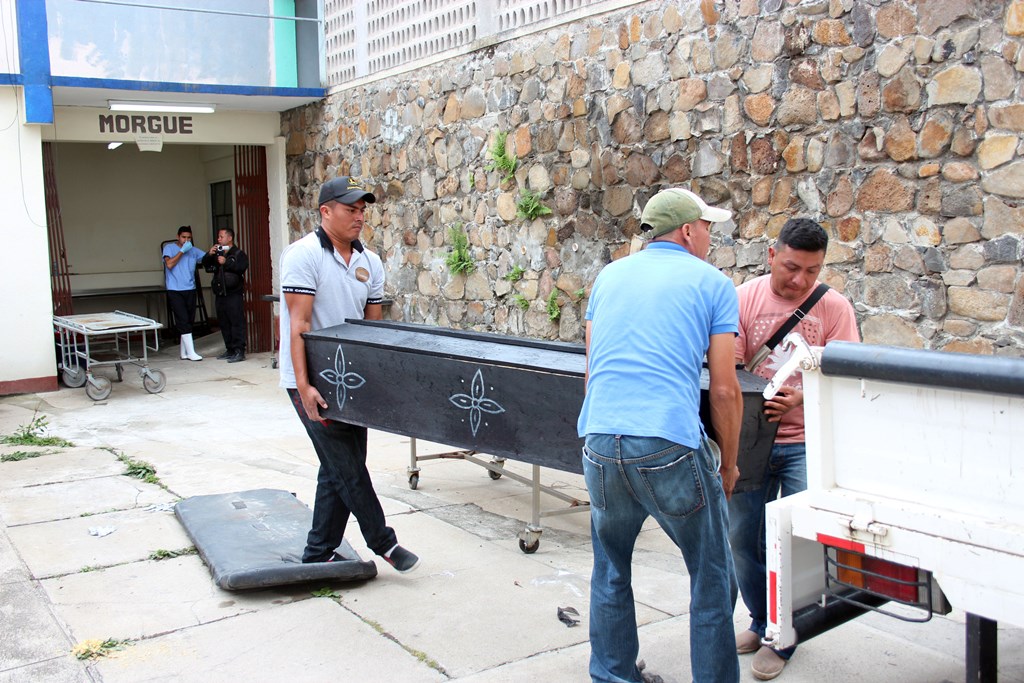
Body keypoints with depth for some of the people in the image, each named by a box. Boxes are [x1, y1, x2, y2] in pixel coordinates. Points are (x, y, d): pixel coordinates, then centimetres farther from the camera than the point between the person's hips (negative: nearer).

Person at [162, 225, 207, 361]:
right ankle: (191, 352, -9)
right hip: (175, 290, -4)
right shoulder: (169, 248, 1)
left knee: (189, 321, 7)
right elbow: (169, 264, -13)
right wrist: (182, 250, -13)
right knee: (183, 320, -10)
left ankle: (184, 352, 16)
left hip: (190, 290, 4)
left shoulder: (193, 251, 10)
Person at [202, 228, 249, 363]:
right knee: (224, 323, 10)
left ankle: (239, 351, -12)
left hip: (233, 294, -8)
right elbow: (205, 265, 19)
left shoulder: (239, 254, -1)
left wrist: (226, 263, -16)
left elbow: (242, 267, -17)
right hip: (220, 294, 8)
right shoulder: (217, 254, 20)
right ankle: (230, 350, 18)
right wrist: (209, 255, 3)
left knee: (237, 322, -10)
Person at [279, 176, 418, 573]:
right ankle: (383, 542, 12)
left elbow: (373, 324, 11)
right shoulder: (304, 255, -11)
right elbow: (299, 325, -17)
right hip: (313, 382, -7)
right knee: (347, 468, -3)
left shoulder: (369, 262, 8)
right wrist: (303, 387, -23)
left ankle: (318, 555, 22)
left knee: (339, 470, 10)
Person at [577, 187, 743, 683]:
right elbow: (724, 390, 1)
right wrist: (729, 463, 14)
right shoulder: (713, 283, 5)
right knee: (711, 577, 11)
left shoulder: (609, 276, 18)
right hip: (672, 447, -5)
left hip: (600, 443, 5)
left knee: (610, 570, 21)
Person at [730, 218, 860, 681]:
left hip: (806, 441, -1)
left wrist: (798, 398, -24)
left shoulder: (833, 308, -3)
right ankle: (761, 621, 32)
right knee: (742, 535, 9)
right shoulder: (745, 299, -2)